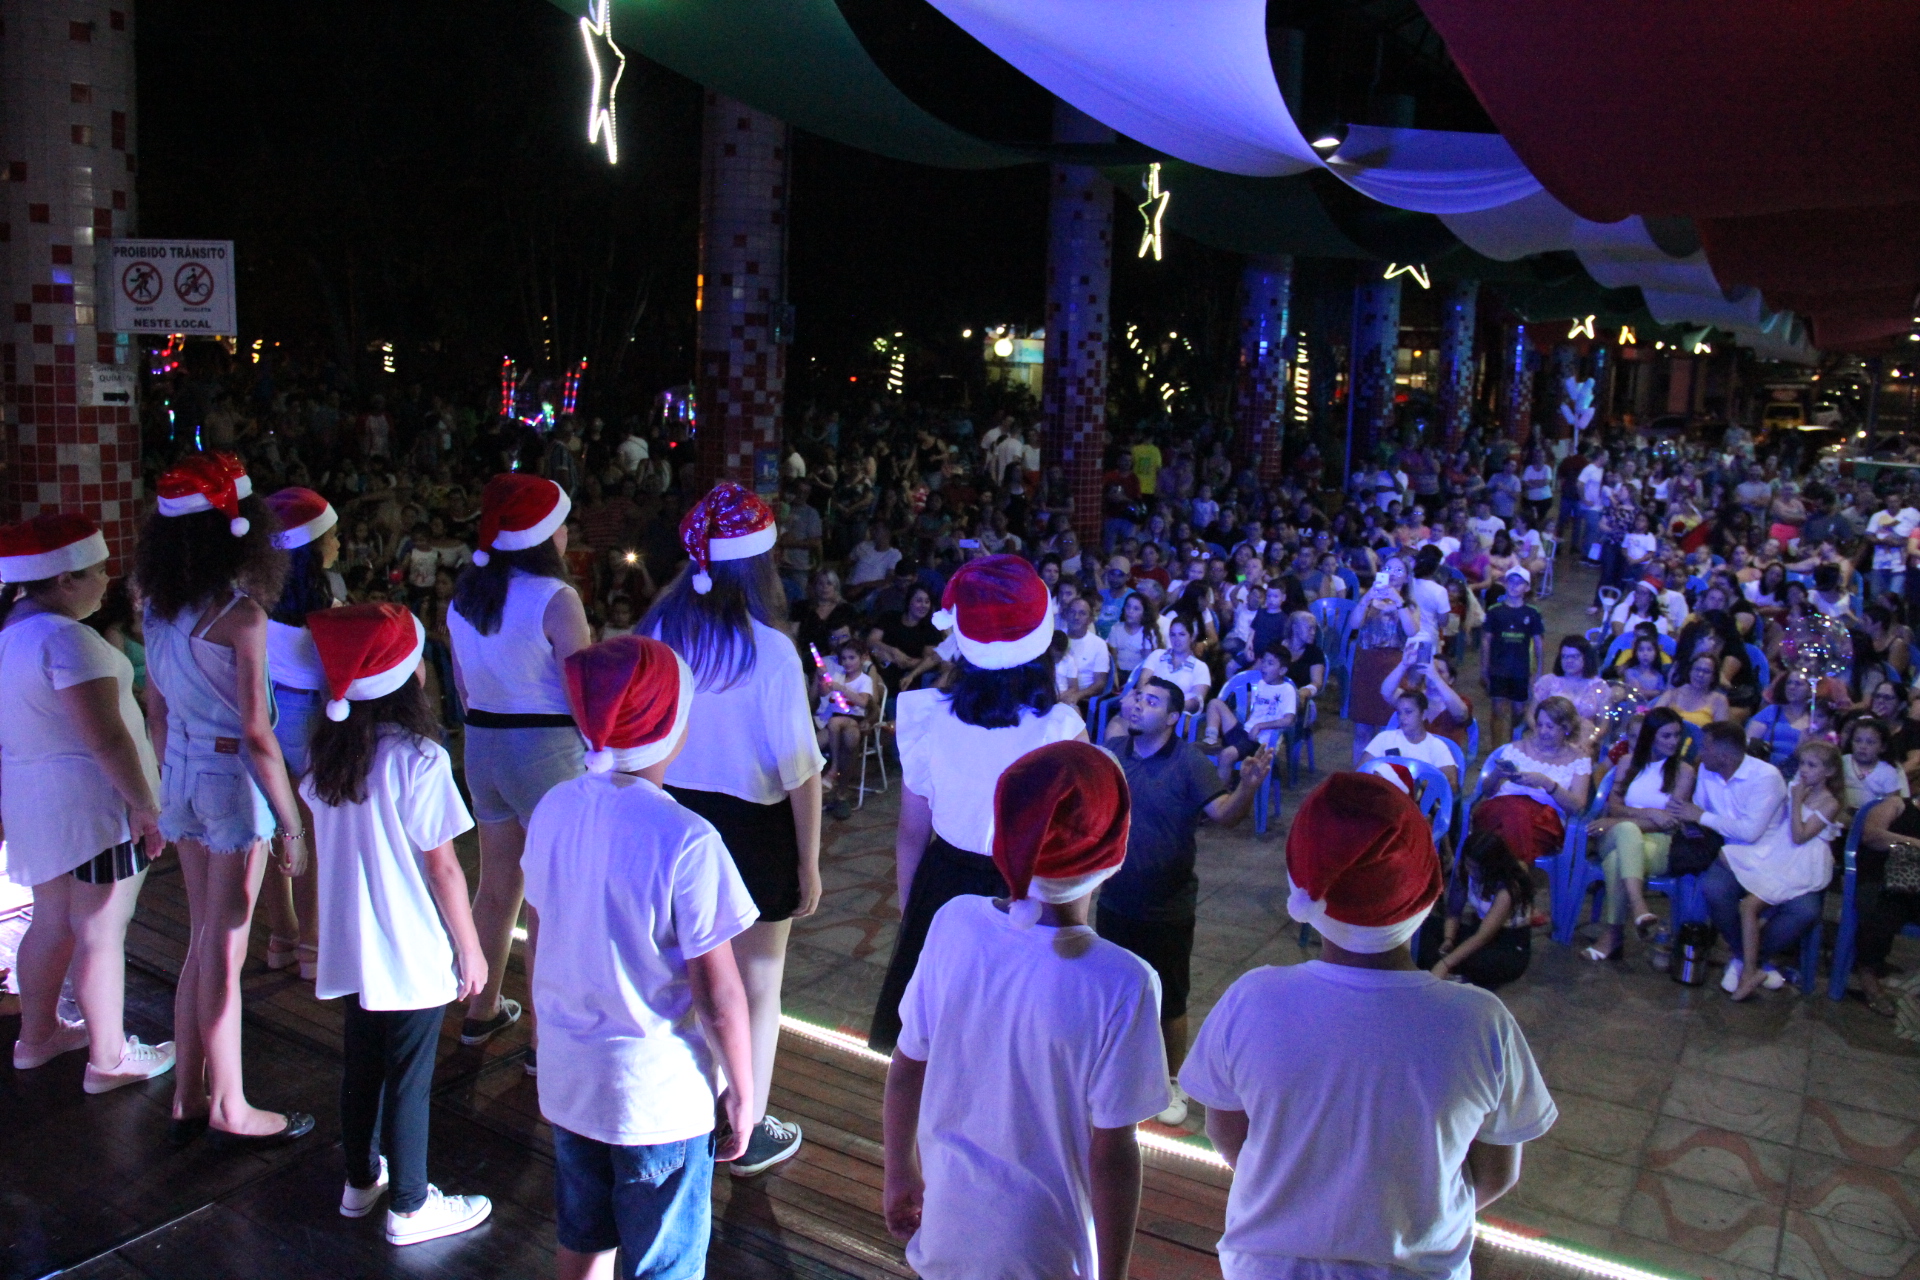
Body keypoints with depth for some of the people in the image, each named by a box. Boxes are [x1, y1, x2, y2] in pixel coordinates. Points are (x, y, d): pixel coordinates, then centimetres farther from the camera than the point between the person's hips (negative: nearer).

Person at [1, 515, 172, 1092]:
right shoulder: (66, 640, -22)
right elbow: (107, 739, -25)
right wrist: (145, 804, -18)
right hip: (91, 800, -9)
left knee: (52, 921, 22)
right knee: (100, 932, 1)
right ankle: (108, 1060, 11)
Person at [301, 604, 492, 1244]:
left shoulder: (323, 752, -1)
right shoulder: (418, 758, -21)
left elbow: (323, 847, 11)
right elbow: (443, 866, -17)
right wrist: (470, 948, -7)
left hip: (349, 945, 6)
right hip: (414, 952, -6)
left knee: (360, 1064, 20)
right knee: (409, 1079, 6)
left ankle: (361, 1179, 37)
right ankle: (409, 1208, 20)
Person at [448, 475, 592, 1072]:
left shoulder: (465, 594, 6)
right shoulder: (555, 599, -16)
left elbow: (463, 686, 14)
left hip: (482, 747, 7)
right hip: (547, 750, -7)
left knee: (496, 886, 20)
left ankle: (481, 1010, 34)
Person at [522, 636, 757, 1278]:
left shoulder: (553, 809, -7)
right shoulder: (686, 841, -26)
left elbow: (546, 944, 6)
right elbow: (718, 997, -20)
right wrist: (742, 1091, -6)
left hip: (567, 1078, 6)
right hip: (660, 1095, -6)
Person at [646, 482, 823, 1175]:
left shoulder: (657, 633, -6)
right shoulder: (769, 650, -20)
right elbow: (799, 771, -16)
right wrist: (809, 862, -5)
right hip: (752, 830, -5)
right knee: (757, 987, 13)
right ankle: (749, 1133, 26)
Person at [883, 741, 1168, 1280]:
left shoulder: (953, 923, -15)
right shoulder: (1120, 986, -27)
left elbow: (905, 1069, -4)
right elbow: (1110, 1153, -19)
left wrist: (899, 1175, 12)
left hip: (943, 1229, 4)